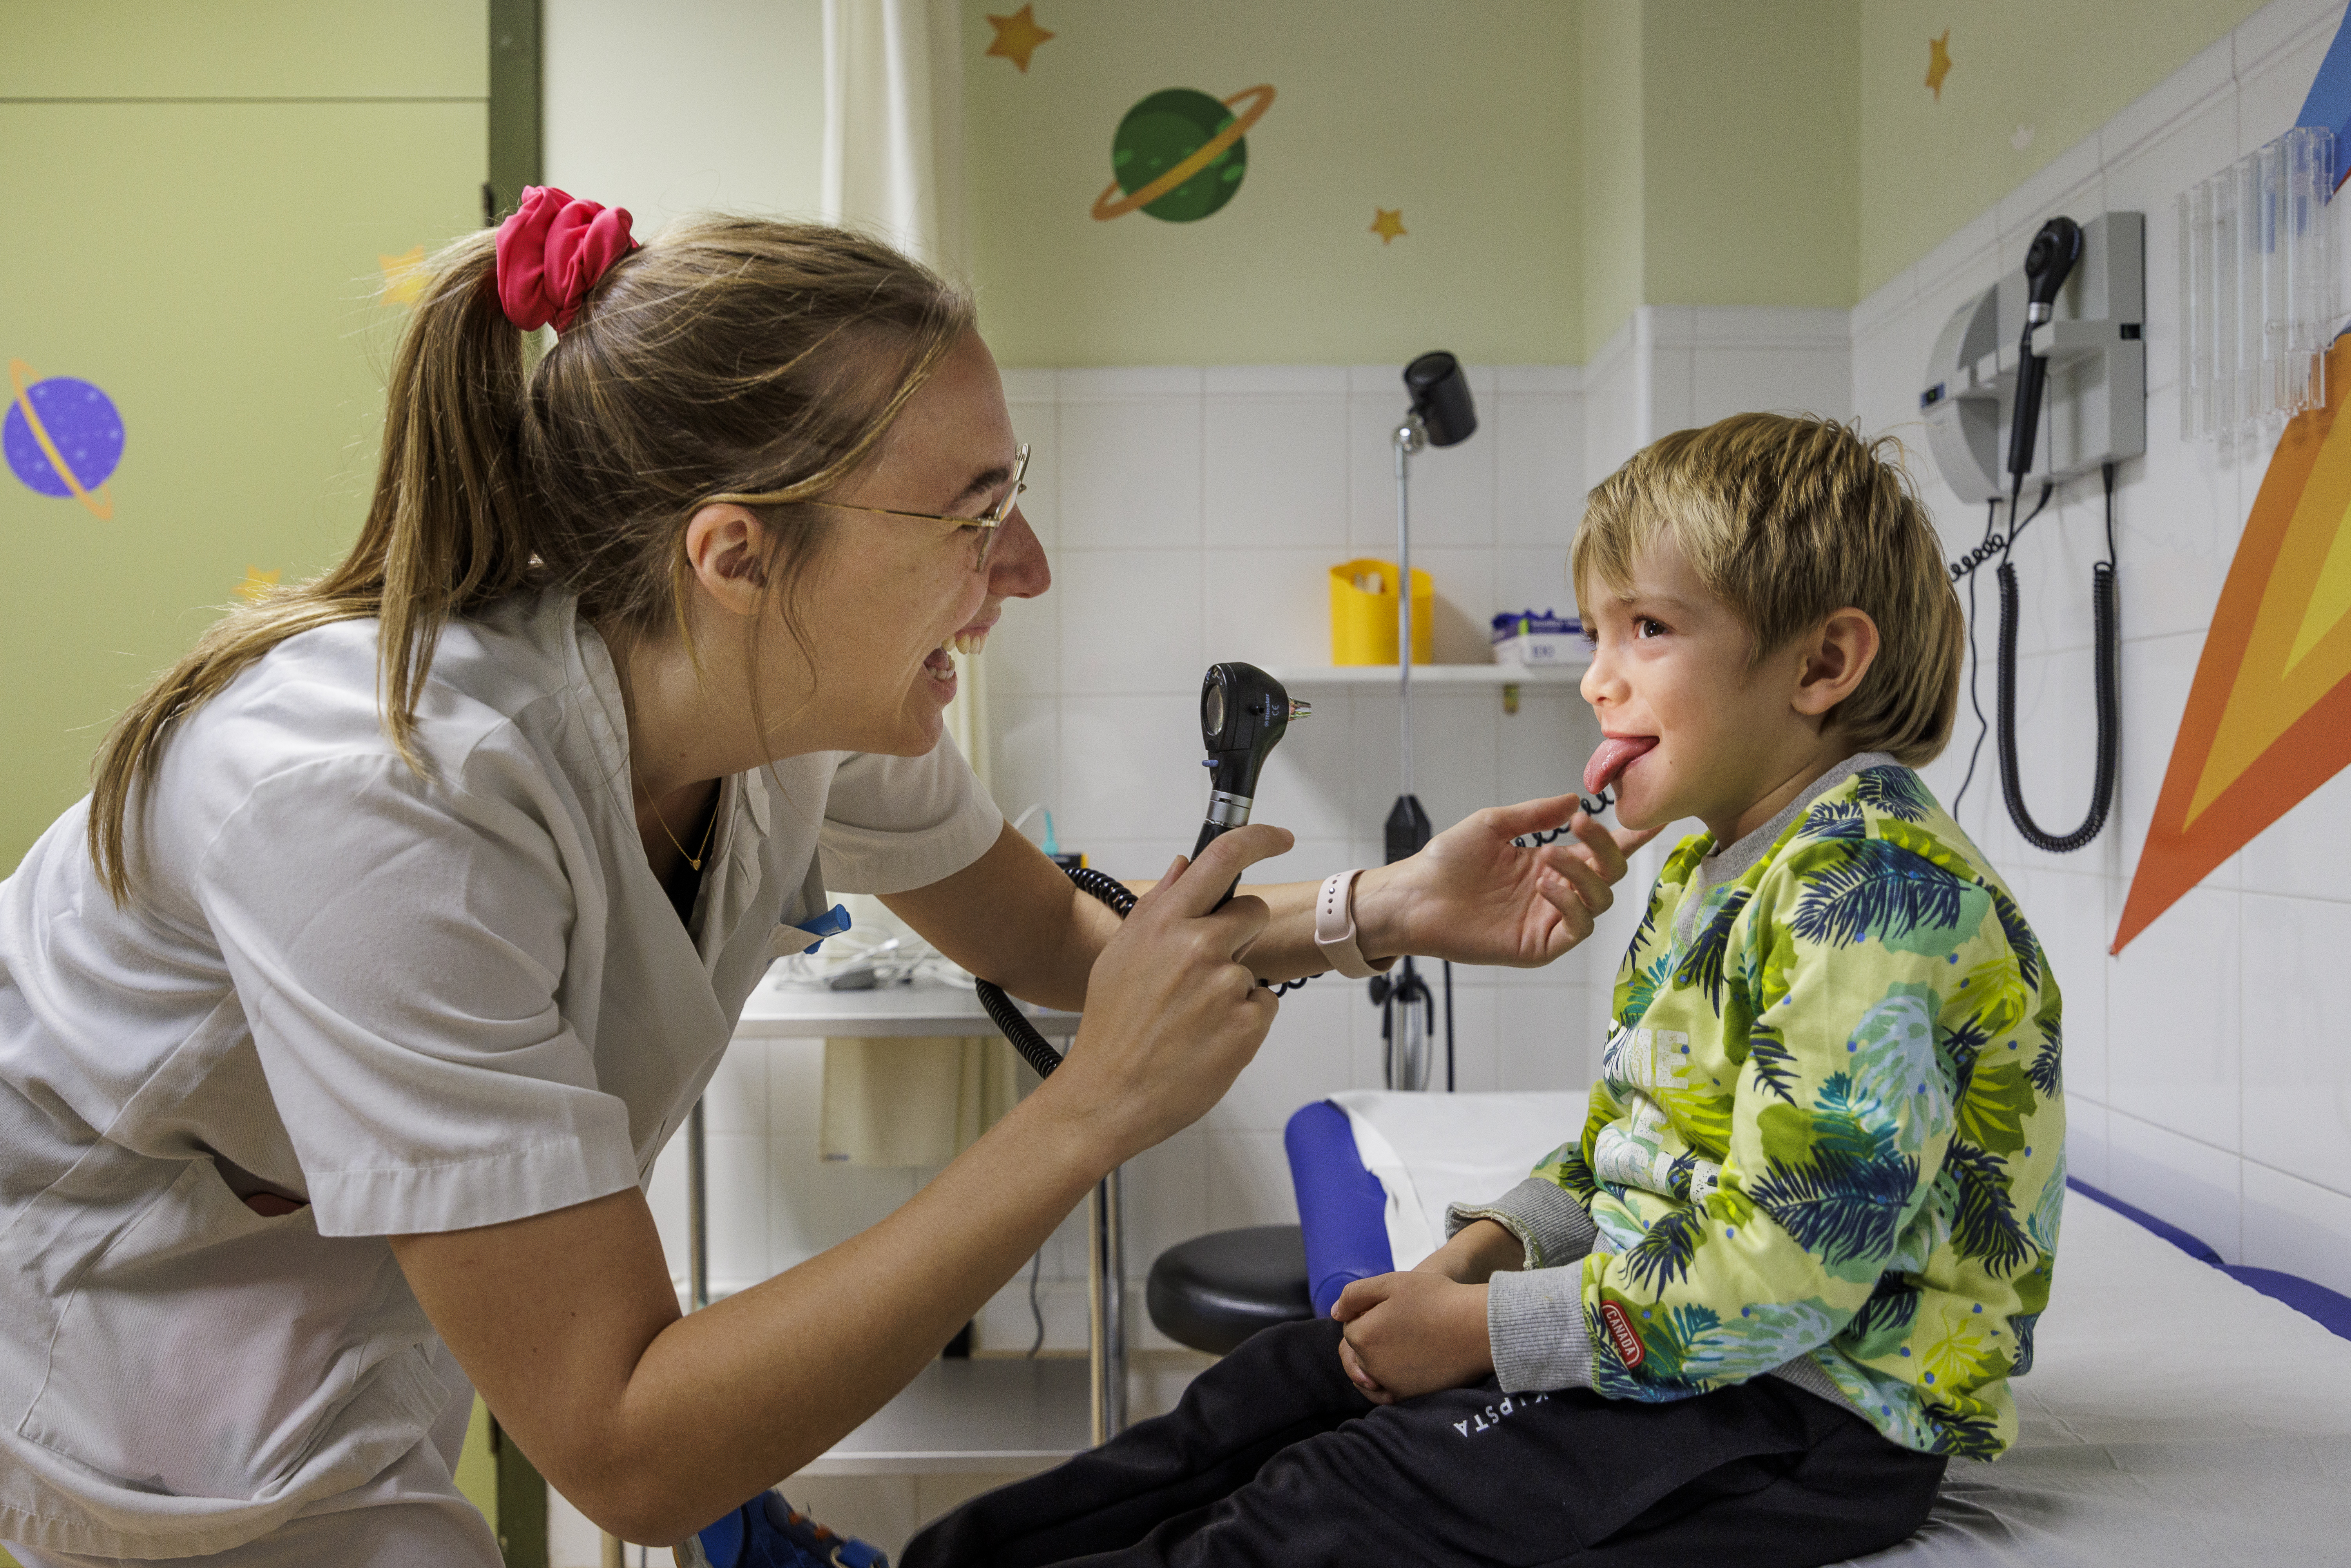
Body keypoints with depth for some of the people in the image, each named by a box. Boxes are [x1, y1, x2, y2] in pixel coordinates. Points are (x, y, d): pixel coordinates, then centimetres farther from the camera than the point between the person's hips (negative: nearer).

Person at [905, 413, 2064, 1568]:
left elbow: (1779, 1272, -27)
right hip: (1655, 1304, 9)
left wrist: (1482, 1329, -20)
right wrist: (1474, 1258, 1)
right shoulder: (1709, 864, 9)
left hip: (1819, 1400, -9)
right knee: (1284, 1382, 4)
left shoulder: (1874, 884, -23)